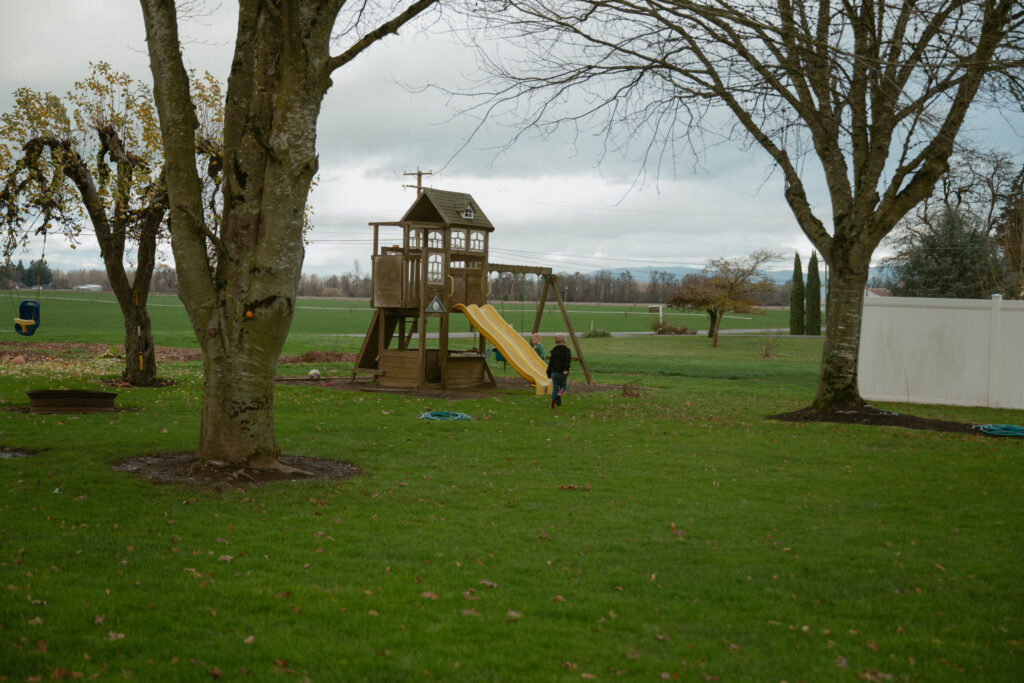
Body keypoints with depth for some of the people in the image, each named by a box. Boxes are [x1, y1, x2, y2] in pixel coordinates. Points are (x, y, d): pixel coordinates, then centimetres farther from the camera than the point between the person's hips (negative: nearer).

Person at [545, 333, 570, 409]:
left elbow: (550, 362, 8)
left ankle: (552, 405, 5)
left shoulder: (554, 350, 6)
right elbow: (568, 359, -21)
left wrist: (549, 373, 15)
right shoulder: (566, 350, -4)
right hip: (563, 373, -3)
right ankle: (559, 394, -17)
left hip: (554, 372, 3)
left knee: (555, 388, 11)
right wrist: (566, 369, -22)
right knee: (563, 386, 15)